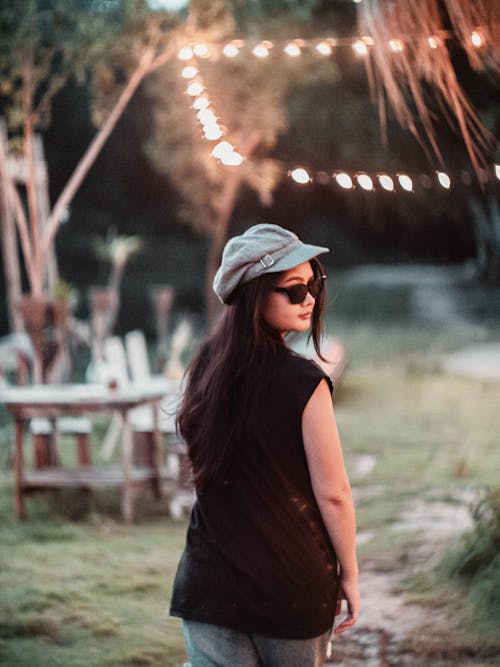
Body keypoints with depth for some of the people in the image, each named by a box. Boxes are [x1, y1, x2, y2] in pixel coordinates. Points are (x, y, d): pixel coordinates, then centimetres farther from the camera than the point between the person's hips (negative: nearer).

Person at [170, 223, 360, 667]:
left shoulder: (205, 367, 1)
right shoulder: (304, 384, -18)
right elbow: (332, 493, -13)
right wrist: (349, 573, -1)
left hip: (209, 581, 4)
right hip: (293, 587, -4)